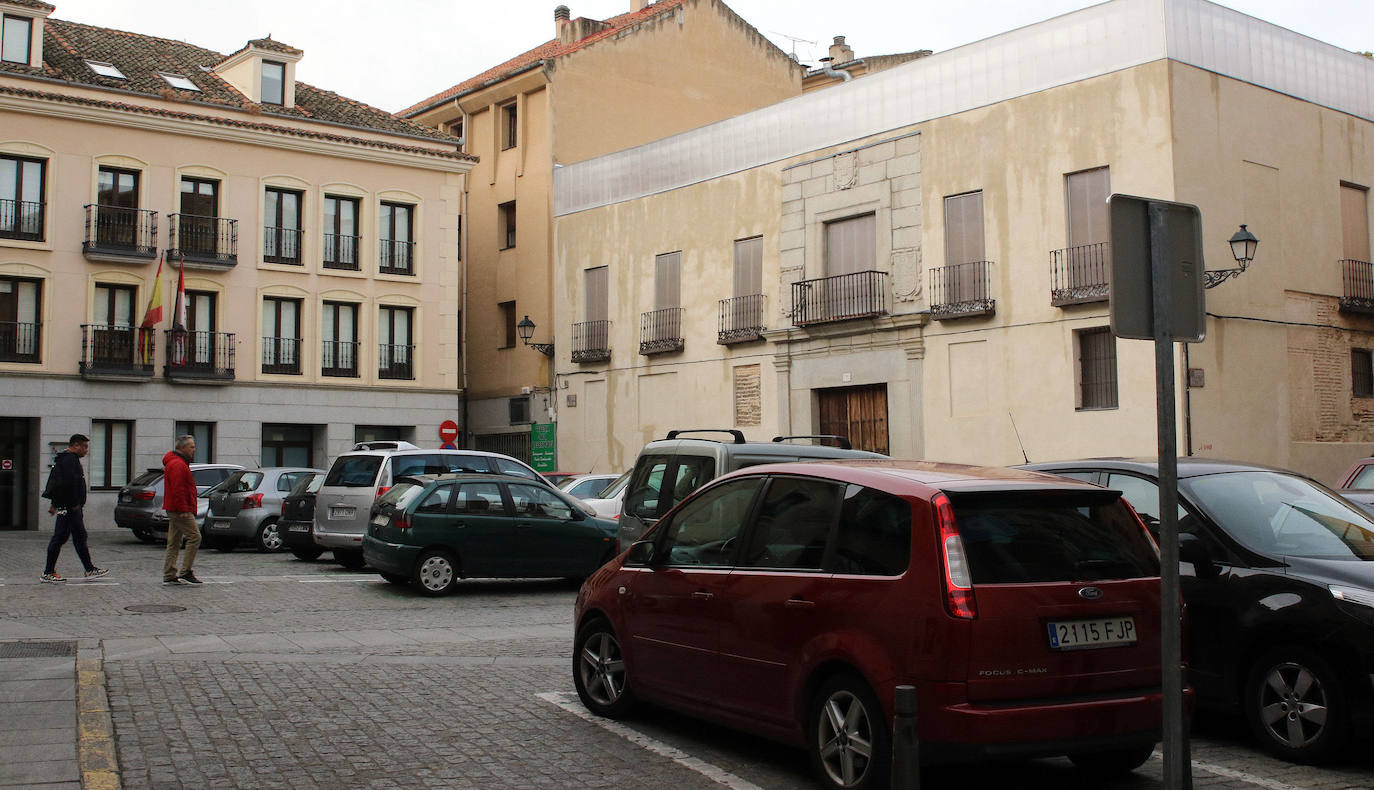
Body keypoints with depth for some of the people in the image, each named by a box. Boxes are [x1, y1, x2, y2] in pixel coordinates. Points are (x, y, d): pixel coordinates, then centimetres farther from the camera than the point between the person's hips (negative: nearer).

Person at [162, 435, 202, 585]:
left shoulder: (178, 463, 22)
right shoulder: (178, 465, -14)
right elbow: (178, 490, -22)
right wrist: (183, 509, -23)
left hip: (174, 510, 11)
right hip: (180, 510, -11)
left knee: (174, 542, 11)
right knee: (194, 537, -11)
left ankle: (169, 576, 13)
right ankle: (185, 573, -11)